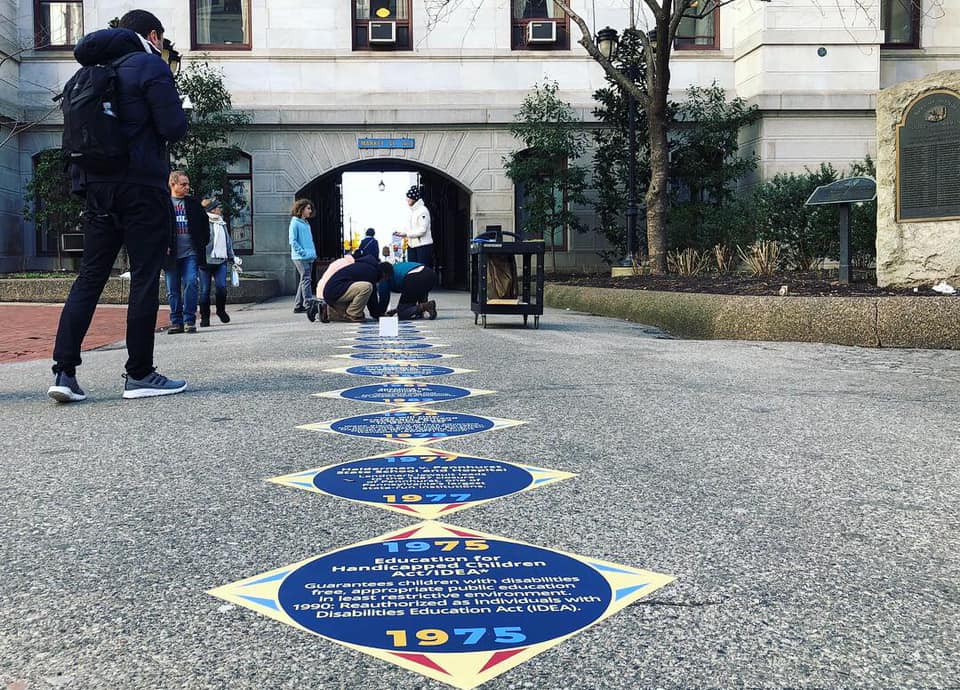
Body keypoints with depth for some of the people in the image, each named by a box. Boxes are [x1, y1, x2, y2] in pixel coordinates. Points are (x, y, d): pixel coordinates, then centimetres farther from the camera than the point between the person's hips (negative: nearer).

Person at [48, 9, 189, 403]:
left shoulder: (96, 72, 17)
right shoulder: (152, 67, -4)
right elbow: (174, 129, -11)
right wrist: (180, 114, 10)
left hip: (98, 188, 6)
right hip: (142, 187, -6)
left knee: (89, 277, 6)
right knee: (145, 278, -1)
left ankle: (64, 371, -1)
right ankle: (139, 375, 1)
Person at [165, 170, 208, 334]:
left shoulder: (193, 204, 12)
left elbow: (204, 223, 19)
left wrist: (202, 243, 10)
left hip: (190, 253, 1)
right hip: (171, 254, -1)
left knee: (190, 284, -9)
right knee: (173, 289, 4)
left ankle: (189, 320, -4)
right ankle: (176, 322, 11)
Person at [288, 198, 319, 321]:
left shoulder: (306, 223, 21)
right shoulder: (295, 222, -5)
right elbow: (293, 241, -11)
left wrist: (313, 253, 13)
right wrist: (303, 252, -16)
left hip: (309, 257, 9)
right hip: (300, 258, -9)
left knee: (305, 280, 10)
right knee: (306, 279, -19)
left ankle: (298, 306, 16)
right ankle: (309, 304, -29)